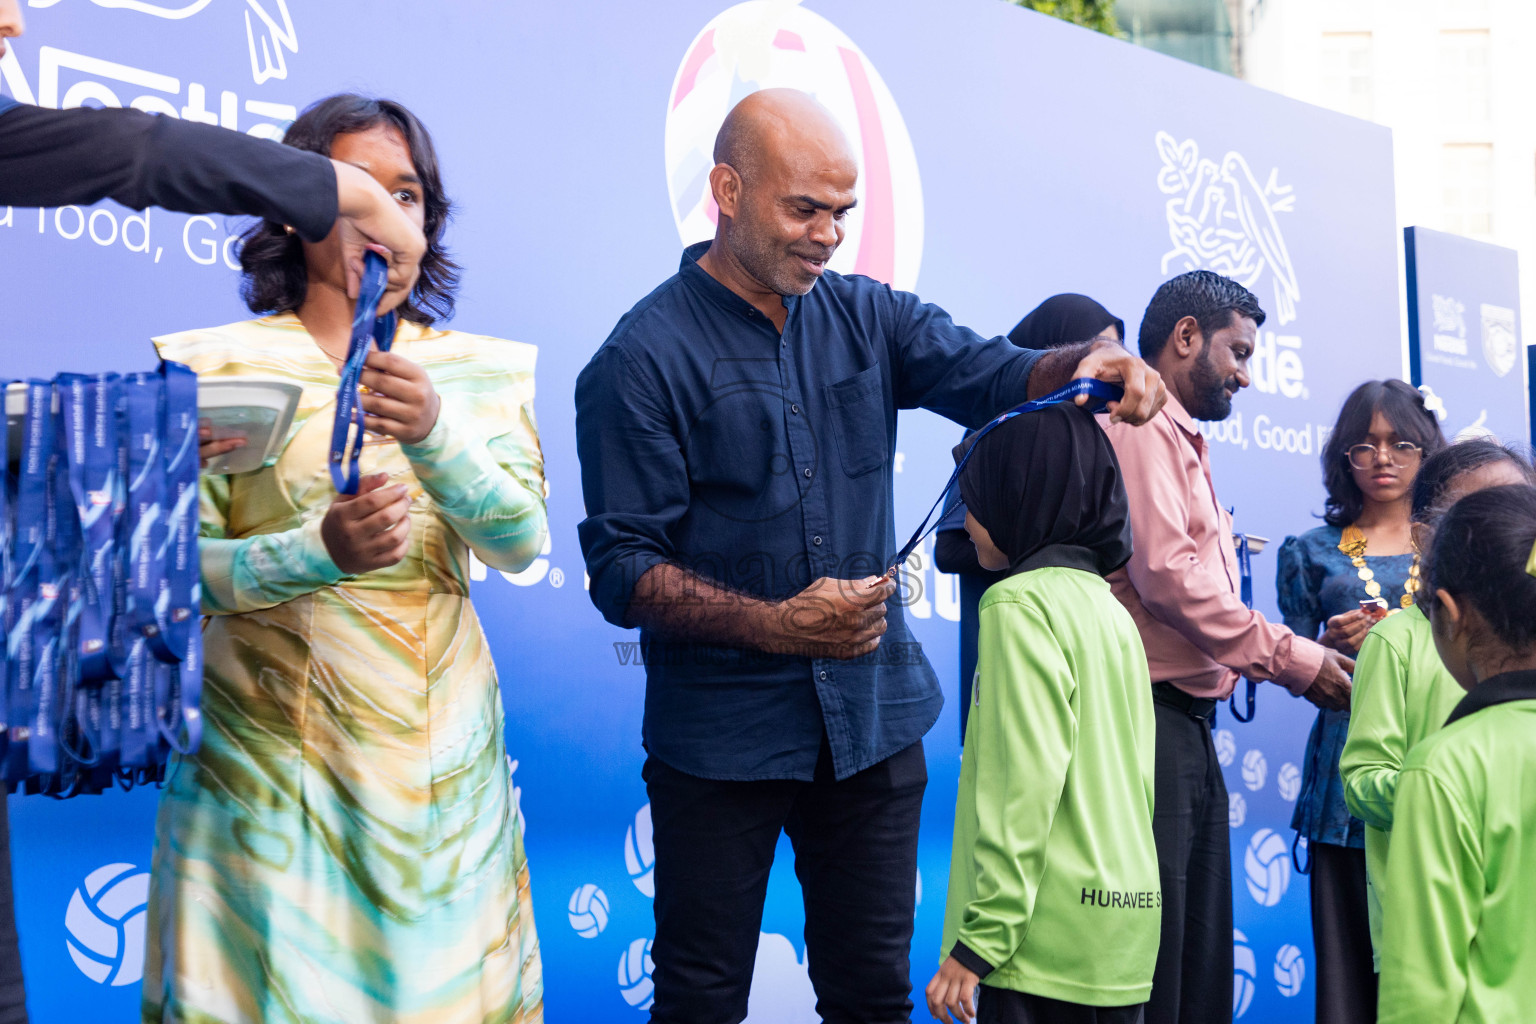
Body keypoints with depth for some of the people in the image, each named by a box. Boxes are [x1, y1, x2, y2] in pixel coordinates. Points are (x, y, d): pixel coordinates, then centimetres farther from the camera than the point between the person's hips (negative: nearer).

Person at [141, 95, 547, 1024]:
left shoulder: (480, 371, 6)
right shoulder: (218, 366, -2)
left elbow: (521, 543, -8)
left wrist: (433, 433, -26)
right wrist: (318, 551, -25)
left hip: (442, 756, 2)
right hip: (270, 753, -2)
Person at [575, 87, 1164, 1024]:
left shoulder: (867, 317, 7)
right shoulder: (647, 357, -8)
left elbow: (989, 373, -3)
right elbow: (622, 570, -12)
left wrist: (1085, 366, -25)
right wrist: (776, 625, -23)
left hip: (874, 717, 5)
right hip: (723, 734, -4)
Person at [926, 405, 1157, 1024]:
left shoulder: (1021, 604, -10)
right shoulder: (1113, 611, 16)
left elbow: (1023, 782, -17)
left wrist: (977, 942, -16)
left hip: (1053, 937, -9)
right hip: (1124, 918, 9)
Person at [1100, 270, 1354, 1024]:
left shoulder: (1182, 443, 21)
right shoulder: (1139, 426, -8)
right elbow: (1165, 574, -19)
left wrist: (1300, 657, 6)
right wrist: (1292, 658, -11)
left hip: (1188, 722, 10)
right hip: (1147, 715, -10)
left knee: (1204, 961, 13)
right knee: (1150, 961, -8)